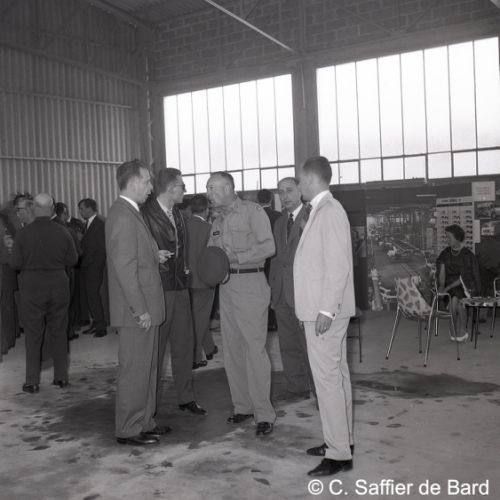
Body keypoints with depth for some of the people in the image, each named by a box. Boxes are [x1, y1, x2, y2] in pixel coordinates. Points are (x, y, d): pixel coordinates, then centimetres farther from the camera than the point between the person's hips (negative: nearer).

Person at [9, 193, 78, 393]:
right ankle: (61, 377, 19)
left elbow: (15, 263, -9)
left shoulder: (23, 234, -10)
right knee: (58, 333, 12)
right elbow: (72, 259, 0)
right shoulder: (62, 232, -6)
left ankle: (32, 382, 9)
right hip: (58, 286, 2)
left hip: (32, 288, -2)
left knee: (33, 335, 6)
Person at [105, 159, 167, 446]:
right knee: (135, 370, 0)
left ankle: (145, 422, 29)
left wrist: (155, 256, 3)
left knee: (147, 367, 17)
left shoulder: (131, 214, 14)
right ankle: (128, 430, 12)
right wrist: (140, 310, -20)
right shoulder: (123, 216, -17)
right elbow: (125, 267, -22)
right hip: (137, 313, -10)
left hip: (145, 309, 10)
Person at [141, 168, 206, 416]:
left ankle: (186, 398, 26)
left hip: (180, 287, 8)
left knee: (185, 344, 13)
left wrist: (184, 270, 13)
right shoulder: (145, 214, -13)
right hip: (158, 289, -8)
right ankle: (151, 405, 13)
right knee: (155, 349, 1)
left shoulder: (177, 214, 14)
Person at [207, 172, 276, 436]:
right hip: (226, 285, 7)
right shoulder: (218, 221, 17)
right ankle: (242, 406, 17)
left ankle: (263, 413, -3)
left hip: (250, 283, -7)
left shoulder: (252, 211, -4)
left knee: (254, 347, -8)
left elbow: (268, 247, -14)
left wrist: (235, 257, -16)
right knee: (231, 348, 7)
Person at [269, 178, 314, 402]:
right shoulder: (279, 222, 18)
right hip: (282, 294, 7)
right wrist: (273, 289, 12)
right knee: (288, 345, 11)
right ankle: (296, 388, 21)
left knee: (310, 344, -2)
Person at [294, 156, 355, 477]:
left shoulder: (330, 211, -15)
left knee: (328, 378, -7)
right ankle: (341, 439, 27)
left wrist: (326, 309, -23)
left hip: (326, 311, -10)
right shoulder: (319, 211, 14)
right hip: (320, 309, 10)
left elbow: (338, 265, -21)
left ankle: (339, 454, 0)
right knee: (336, 375, 16)